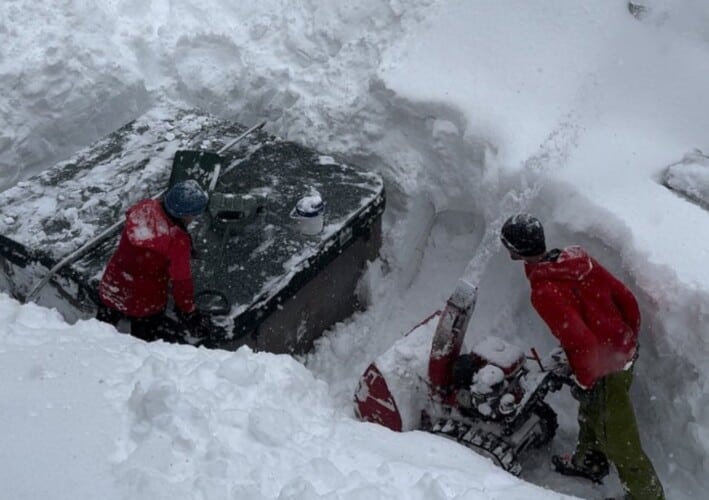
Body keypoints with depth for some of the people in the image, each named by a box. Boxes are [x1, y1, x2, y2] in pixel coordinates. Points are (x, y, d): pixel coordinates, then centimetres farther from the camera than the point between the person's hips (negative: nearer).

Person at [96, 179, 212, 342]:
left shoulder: (143, 208, -13)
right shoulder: (178, 240, -31)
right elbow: (181, 280, -21)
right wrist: (190, 314, -6)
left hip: (109, 290, 6)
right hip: (144, 305, -6)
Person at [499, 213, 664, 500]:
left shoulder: (544, 292, -28)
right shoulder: (577, 258, -5)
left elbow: (581, 342, -30)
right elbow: (625, 298, 1)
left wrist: (583, 381, -13)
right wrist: (630, 336, 16)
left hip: (604, 369, -9)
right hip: (624, 352, 9)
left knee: (619, 440, 12)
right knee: (591, 412, 32)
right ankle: (589, 462, 56)